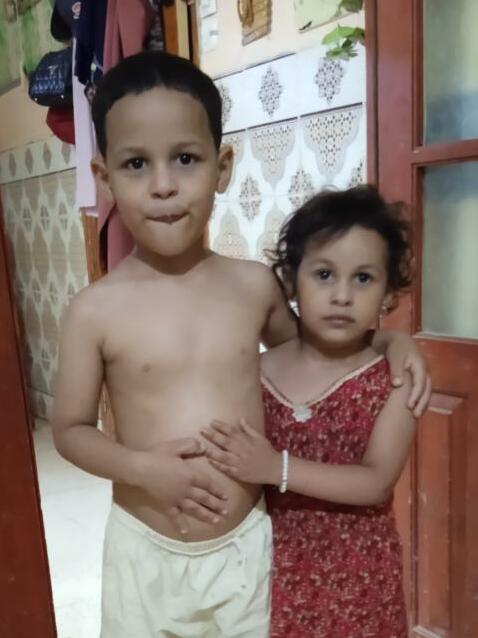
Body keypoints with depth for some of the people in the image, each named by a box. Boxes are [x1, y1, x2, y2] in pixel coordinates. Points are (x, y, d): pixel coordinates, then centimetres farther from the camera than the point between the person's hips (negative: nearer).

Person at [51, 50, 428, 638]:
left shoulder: (255, 285, -8)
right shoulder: (95, 311, -14)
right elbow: (69, 428, -3)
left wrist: (390, 340, -1)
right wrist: (140, 466, -19)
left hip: (248, 545, 2)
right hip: (146, 553, -1)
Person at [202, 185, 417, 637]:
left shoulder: (393, 380, -12)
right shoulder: (258, 372, -9)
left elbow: (377, 482, -21)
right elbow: (236, 469, 0)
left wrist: (278, 468, -29)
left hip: (357, 574, -1)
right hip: (276, 566, 1)